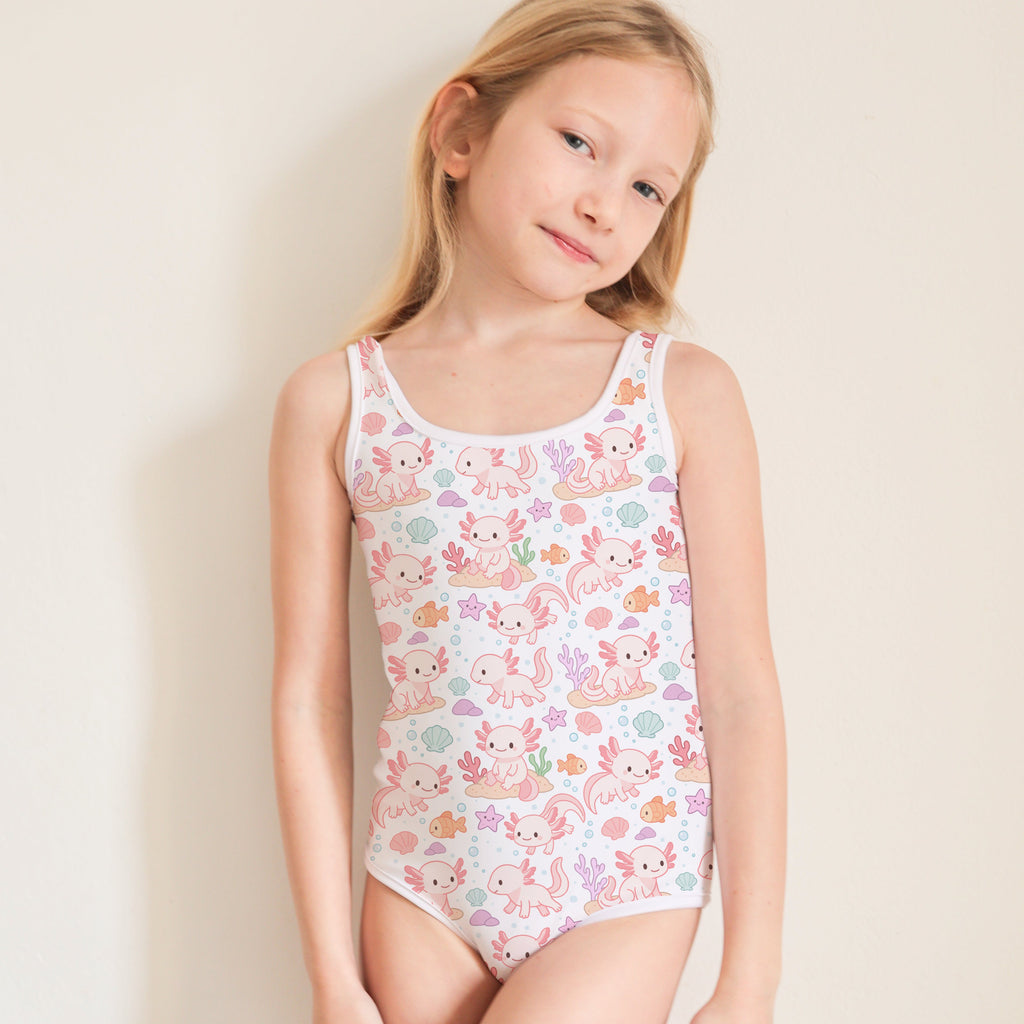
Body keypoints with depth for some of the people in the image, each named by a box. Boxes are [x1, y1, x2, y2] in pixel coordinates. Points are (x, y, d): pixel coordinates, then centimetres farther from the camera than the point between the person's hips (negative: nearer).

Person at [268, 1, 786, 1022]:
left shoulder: (687, 392, -5)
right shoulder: (333, 401, -2)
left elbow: (742, 694, -5)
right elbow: (309, 701, -1)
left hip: (623, 894, -1)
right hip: (424, 880, 2)